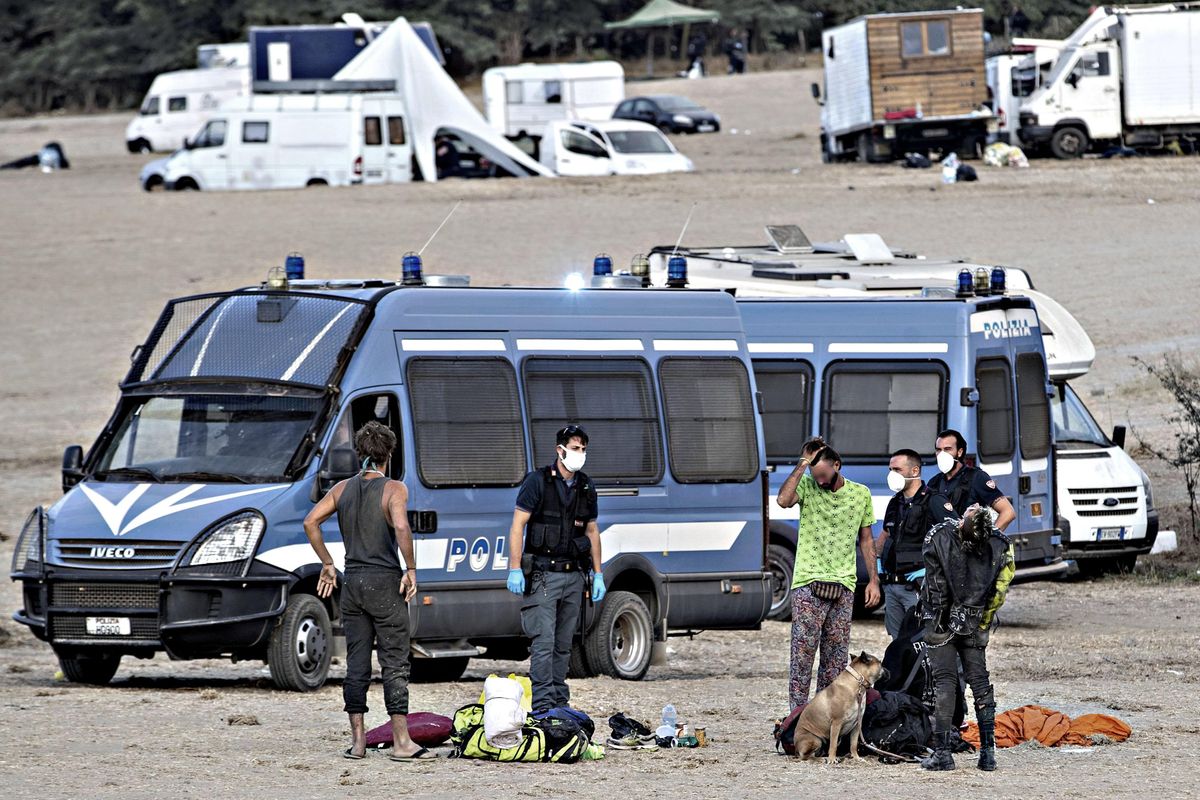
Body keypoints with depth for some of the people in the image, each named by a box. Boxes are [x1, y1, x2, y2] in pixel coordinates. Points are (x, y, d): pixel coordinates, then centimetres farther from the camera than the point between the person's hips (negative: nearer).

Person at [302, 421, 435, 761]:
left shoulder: (344, 488, 9)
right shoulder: (394, 489, -7)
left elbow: (311, 521, 4)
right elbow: (401, 527, -23)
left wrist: (327, 564, 11)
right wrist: (411, 569, -14)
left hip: (353, 581, 5)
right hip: (385, 581, -5)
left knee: (356, 665, 9)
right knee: (395, 664, -3)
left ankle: (357, 740, 8)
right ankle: (402, 742, -6)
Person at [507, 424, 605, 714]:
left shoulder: (586, 487, 11)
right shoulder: (538, 481, -6)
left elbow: (592, 531, 18)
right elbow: (517, 525, -8)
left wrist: (598, 574, 14)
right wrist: (515, 570, -15)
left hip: (573, 575, 6)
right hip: (542, 574, -6)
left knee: (563, 645, 9)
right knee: (544, 642, -11)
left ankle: (559, 702, 14)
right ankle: (542, 705, -13)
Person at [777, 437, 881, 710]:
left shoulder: (860, 493, 9)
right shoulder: (807, 486, 1)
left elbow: (866, 540, 16)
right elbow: (783, 500, -21)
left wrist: (873, 580, 11)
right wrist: (802, 464, -16)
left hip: (843, 585, 3)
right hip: (808, 584, -3)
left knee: (836, 657, 5)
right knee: (803, 654, -8)